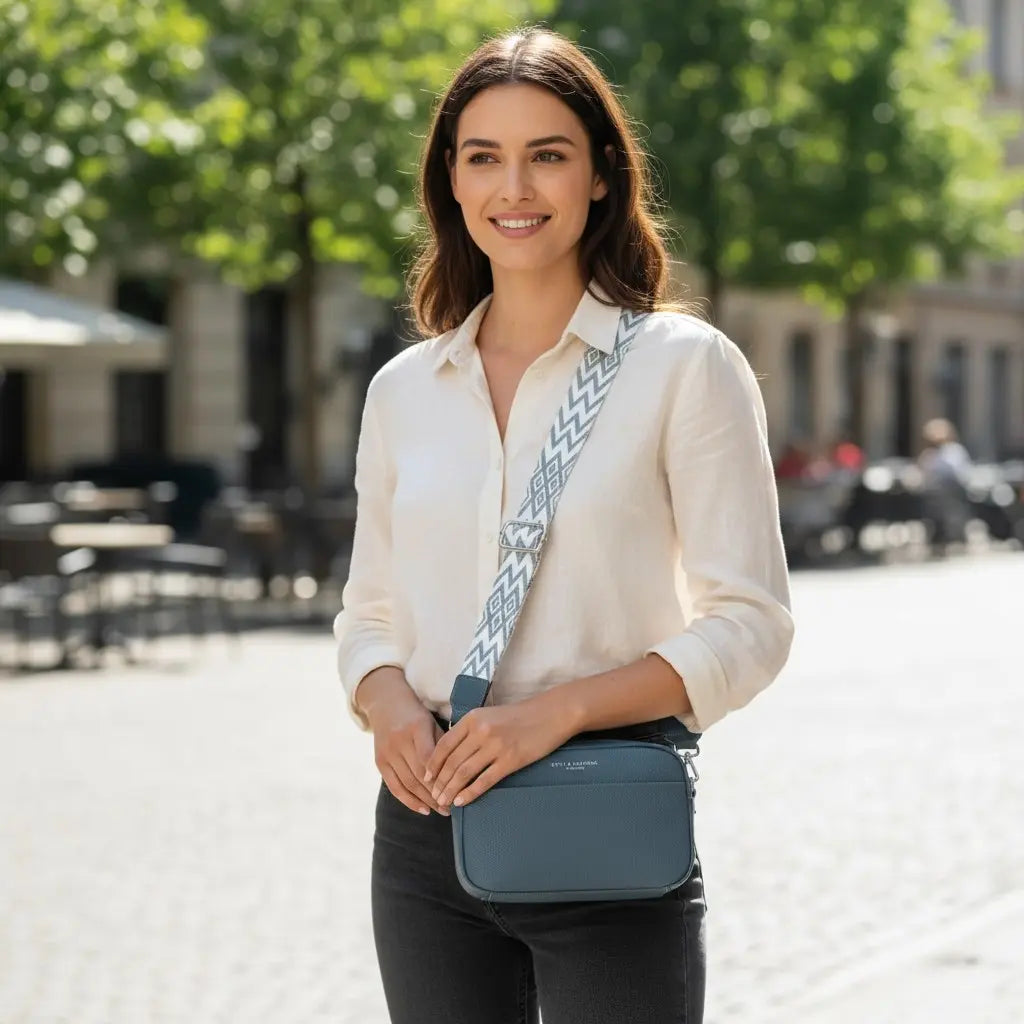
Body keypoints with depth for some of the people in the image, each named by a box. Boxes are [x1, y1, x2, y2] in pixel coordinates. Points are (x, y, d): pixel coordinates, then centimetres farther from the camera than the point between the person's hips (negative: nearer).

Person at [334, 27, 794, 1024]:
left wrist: (561, 709, -18)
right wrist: (387, 704, -7)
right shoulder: (403, 389, 10)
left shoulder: (683, 364, -2)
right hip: (428, 823, 4)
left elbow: (749, 624, -6)